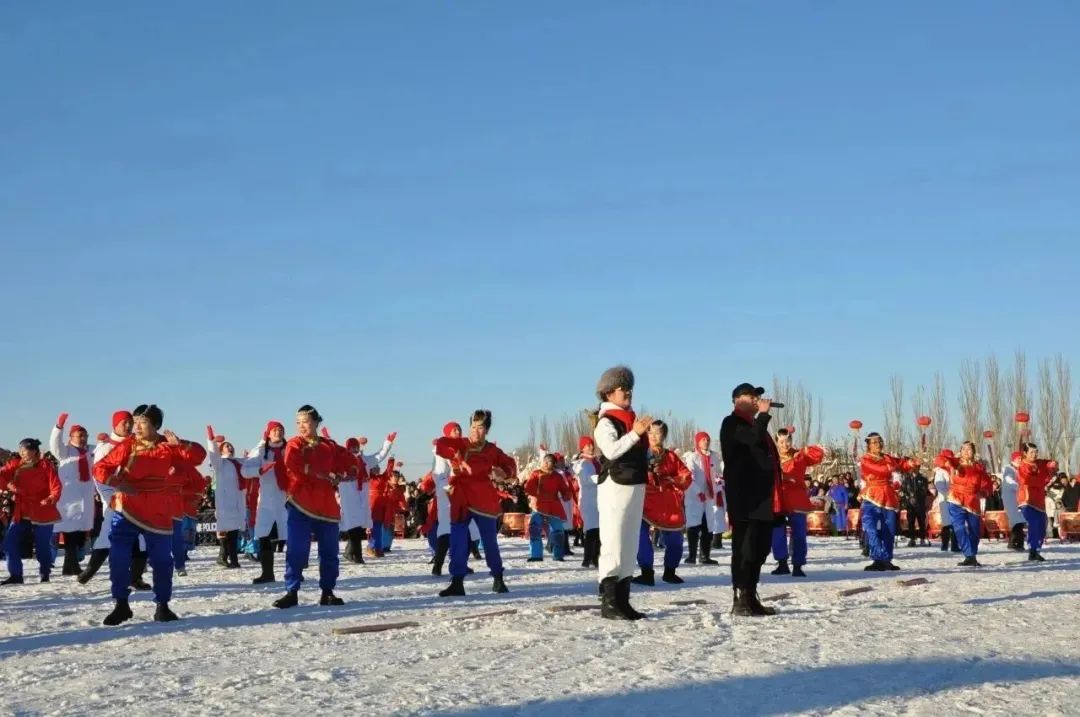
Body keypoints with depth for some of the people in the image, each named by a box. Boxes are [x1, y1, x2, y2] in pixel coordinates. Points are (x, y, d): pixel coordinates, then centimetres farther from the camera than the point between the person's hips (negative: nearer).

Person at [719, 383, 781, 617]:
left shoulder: (756, 425, 26)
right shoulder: (732, 423, -3)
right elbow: (753, 439, -23)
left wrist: (777, 497, 19)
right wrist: (763, 414, -10)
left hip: (763, 499, 10)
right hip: (746, 500, -9)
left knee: (760, 549, 10)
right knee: (745, 549, -11)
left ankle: (751, 597, 15)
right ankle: (740, 600, -11)